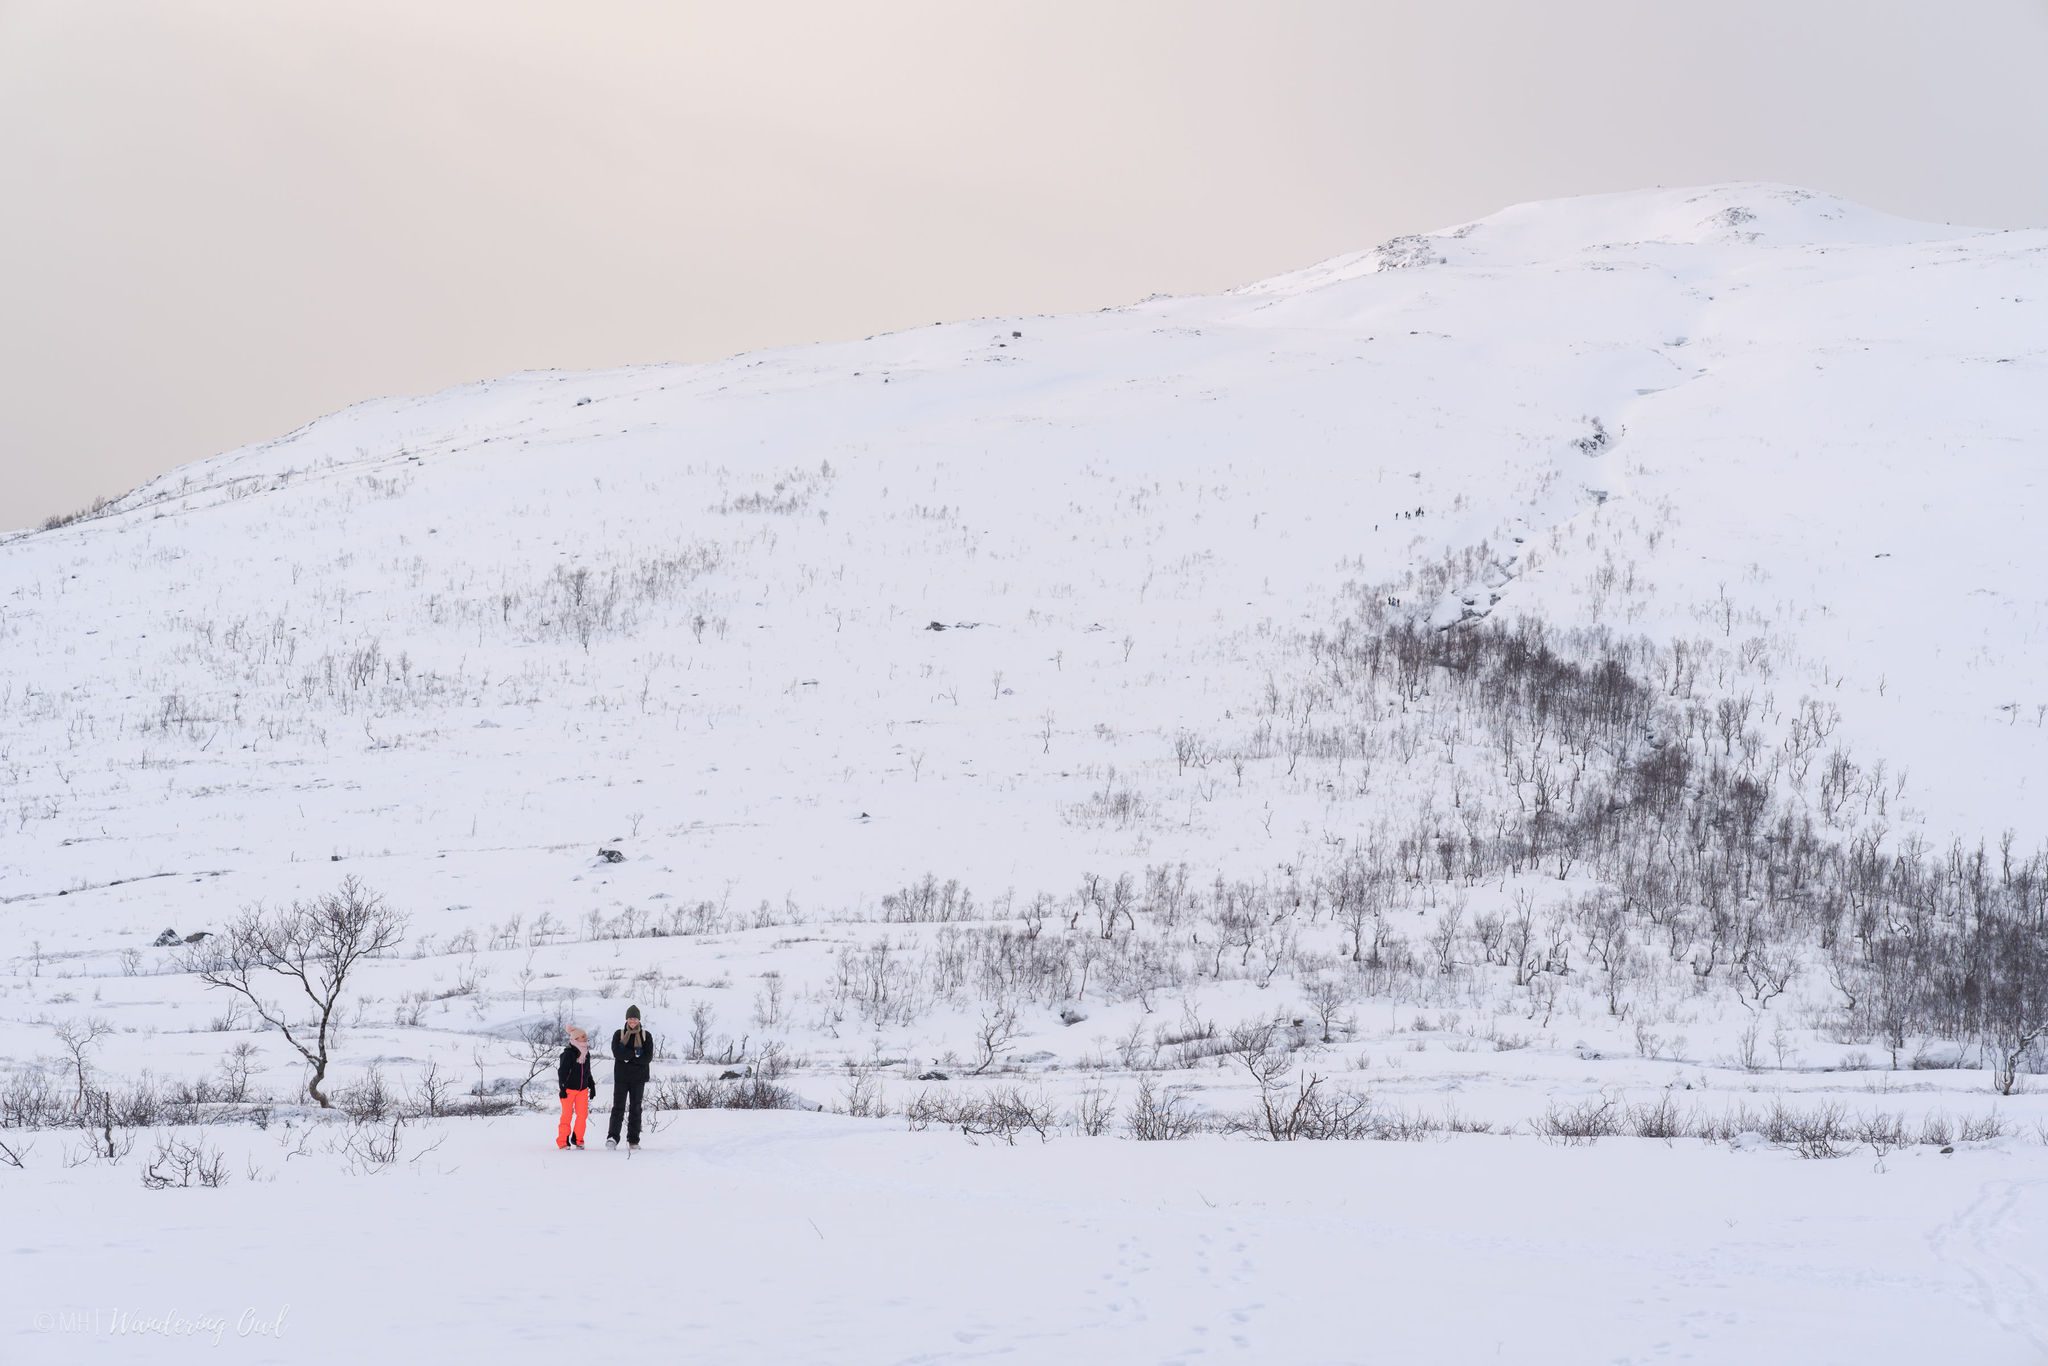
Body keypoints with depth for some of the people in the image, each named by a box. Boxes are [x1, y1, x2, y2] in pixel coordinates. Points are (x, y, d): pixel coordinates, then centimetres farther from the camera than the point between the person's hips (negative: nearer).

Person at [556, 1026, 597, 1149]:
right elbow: (562, 1072, -12)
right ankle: (563, 1141, 6)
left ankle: (578, 1139, 15)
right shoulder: (568, 1054, -11)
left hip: (582, 1089, 6)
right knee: (567, 1115, -2)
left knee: (582, 1114, 2)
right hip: (569, 1088, -6)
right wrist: (562, 1088, -15)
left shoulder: (586, 1054, 10)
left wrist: (592, 1086, 19)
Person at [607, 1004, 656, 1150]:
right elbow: (617, 1053, -11)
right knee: (618, 1107, -11)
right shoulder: (618, 1034, 5)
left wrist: (627, 1056, -12)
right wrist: (636, 1053, -16)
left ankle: (634, 1140, 8)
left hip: (638, 1078, 1)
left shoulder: (646, 1036, 6)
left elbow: (648, 1057, -7)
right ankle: (613, 1137, -19)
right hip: (621, 1077, -1)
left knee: (635, 1108, 4)